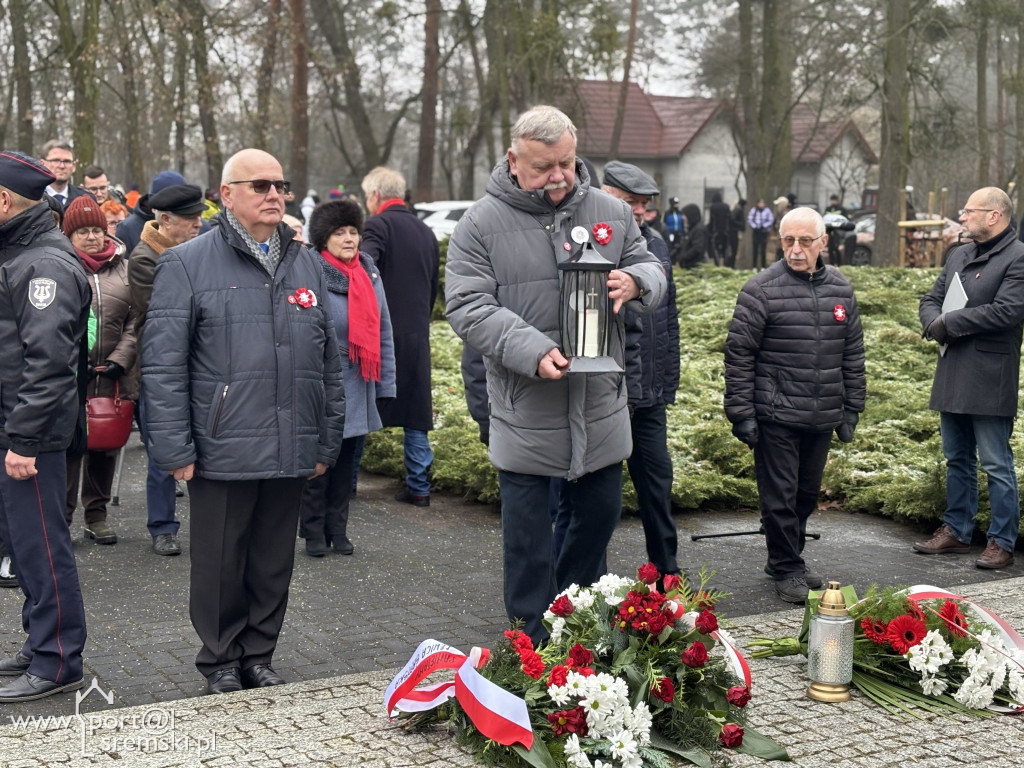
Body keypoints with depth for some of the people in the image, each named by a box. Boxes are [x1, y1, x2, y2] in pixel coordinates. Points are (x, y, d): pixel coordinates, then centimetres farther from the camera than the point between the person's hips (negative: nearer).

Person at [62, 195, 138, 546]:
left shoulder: (123, 268, 9)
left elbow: (135, 321, 7)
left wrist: (119, 360, -4)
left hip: (112, 377, 3)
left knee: (106, 445, 10)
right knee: (69, 445, -2)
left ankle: (97, 514, 22)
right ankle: (61, 517, 8)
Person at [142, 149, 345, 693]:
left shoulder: (306, 265, 13)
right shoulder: (186, 265, -2)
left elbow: (329, 361, 16)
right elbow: (163, 364, -7)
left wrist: (327, 441, 12)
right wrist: (174, 449, -11)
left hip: (291, 454, 4)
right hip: (222, 452, -4)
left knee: (274, 563, 13)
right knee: (221, 562, 7)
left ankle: (258, 656, 28)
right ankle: (221, 661, 24)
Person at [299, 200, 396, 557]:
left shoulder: (370, 272, 8)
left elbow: (382, 331, 12)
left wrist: (385, 384, 9)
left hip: (358, 388, 6)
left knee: (345, 460, 14)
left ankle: (337, 531, 23)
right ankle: (314, 533, 15)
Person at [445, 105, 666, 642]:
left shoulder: (610, 213, 5)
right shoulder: (481, 225, -7)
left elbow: (652, 271, 14)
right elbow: (468, 308, -12)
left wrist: (634, 282, -13)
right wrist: (532, 350, -26)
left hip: (600, 408, 4)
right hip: (524, 412, -4)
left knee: (601, 512, 17)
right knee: (527, 534, 7)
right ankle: (533, 640, 22)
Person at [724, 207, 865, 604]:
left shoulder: (840, 289, 8)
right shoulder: (762, 289, -8)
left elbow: (853, 353, 14)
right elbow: (738, 353, -8)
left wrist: (851, 409, 12)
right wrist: (741, 414, -10)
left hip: (822, 419, 5)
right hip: (776, 417, -5)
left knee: (807, 493, 15)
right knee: (780, 496, 1)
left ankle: (787, 559, 32)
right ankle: (787, 570, 15)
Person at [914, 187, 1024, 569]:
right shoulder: (960, 255, 15)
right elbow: (931, 299, 17)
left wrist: (949, 323, -15)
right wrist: (934, 323, -6)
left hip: (990, 380, -8)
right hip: (953, 377, 8)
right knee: (957, 459, 17)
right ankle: (956, 531, 28)